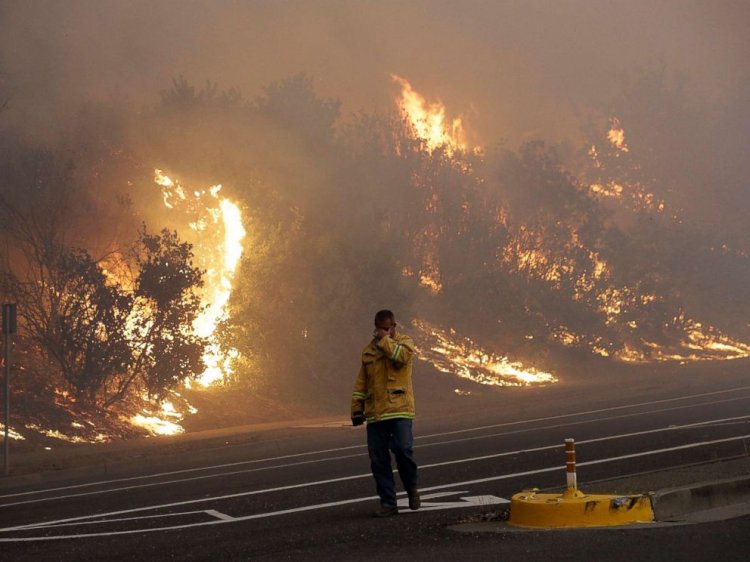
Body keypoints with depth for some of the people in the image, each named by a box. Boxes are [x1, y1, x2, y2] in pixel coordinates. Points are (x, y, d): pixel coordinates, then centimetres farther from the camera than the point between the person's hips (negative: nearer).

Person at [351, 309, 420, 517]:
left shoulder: (404, 342, 6)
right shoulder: (369, 350, 18)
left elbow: (402, 356, -18)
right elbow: (361, 382, 19)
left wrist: (384, 340, -8)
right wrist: (357, 408, 13)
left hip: (399, 409, -4)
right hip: (375, 413, 4)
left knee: (403, 450, -14)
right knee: (378, 459, 0)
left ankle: (412, 489, 12)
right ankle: (388, 503, 7)